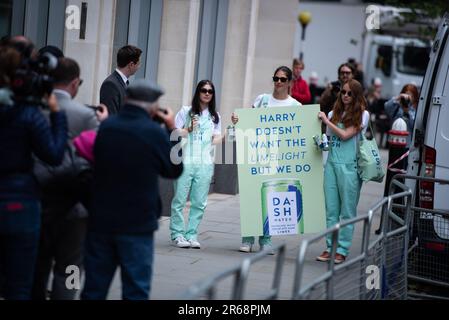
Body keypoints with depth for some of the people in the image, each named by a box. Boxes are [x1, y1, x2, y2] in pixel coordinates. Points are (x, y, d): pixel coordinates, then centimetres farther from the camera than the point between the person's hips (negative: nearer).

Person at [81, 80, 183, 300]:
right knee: (135, 291, 3)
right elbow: (174, 170, -1)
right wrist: (172, 130, 8)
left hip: (101, 221, 4)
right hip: (137, 224, -4)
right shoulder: (154, 133, -14)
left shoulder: (106, 126, -1)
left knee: (94, 289, 11)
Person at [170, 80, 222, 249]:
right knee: (179, 200, -5)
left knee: (199, 202, 0)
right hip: (185, 162, -3)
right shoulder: (186, 111, 8)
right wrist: (189, 129, -8)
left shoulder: (215, 116, 16)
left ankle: (192, 235, 5)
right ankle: (177, 234, 1)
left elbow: (217, 138, 16)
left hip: (205, 164, 3)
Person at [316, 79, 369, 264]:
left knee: (347, 211, -2)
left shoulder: (362, 115, 0)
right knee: (331, 210, 5)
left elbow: (345, 135, -10)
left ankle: (342, 250, 0)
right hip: (331, 164, 5)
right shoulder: (334, 113, 15)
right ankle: (331, 248, 9)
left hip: (349, 166, -5)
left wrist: (326, 121, -2)